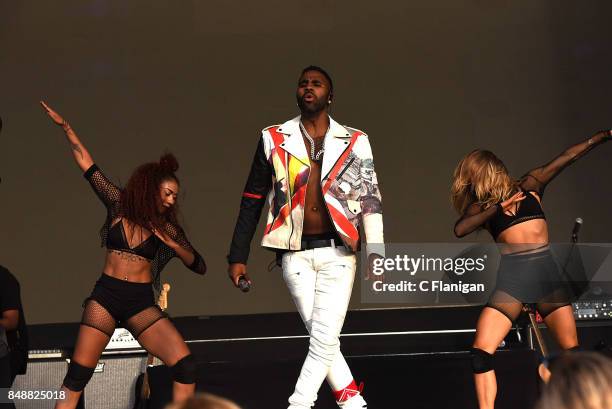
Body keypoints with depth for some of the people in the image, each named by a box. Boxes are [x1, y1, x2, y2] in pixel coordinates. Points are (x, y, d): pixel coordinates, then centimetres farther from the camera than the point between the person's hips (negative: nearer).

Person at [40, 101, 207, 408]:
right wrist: (65, 127, 3)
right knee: (76, 377, -5)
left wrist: (173, 245, -8)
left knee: (186, 366, -15)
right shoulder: (119, 205, 3)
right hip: (105, 298, -1)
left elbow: (199, 266, 7)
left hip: (141, 305, 1)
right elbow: (86, 163, 5)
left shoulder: (168, 228, 6)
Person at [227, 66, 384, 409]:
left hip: (336, 252, -1)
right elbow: (252, 201, 8)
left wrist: (375, 252, -7)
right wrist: (238, 256, 5)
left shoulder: (354, 142, 6)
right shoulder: (274, 139, 7)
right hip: (295, 254, 1)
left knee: (324, 340, -9)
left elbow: (370, 198, 4)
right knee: (323, 339, 2)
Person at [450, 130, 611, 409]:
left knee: (572, 351, -5)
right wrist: (497, 207, -5)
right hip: (511, 278, 0)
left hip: (546, 271, 0)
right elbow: (460, 229, -4)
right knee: (481, 352, -14)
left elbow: (567, 157, 11)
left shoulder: (529, 186, 14)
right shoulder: (481, 207, 14)